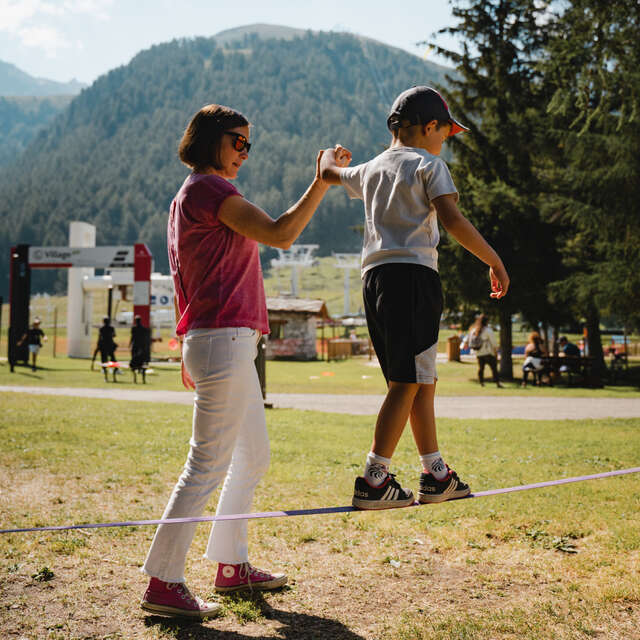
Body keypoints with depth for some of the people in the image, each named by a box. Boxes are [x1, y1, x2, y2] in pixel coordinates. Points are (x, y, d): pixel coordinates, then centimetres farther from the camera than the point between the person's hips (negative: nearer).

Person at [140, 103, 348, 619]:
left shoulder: (189, 196, 21)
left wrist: (192, 352, 23)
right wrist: (322, 182, -12)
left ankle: (232, 566, 25)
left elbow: (184, 280, 22)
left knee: (254, 457, 17)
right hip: (224, 340, -11)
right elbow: (280, 234, -19)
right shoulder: (208, 188, -9)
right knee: (208, 464, -9)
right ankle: (164, 583, -3)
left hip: (230, 344, 11)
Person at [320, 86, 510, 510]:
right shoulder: (428, 165, 0)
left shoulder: (371, 169, 20)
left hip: (374, 279, 8)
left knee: (422, 381, 14)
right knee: (407, 384, -8)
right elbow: (452, 220, -14)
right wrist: (495, 262, -11)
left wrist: (329, 158, 62)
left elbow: (329, 174, 39)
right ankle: (374, 482, -11)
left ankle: (436, 476, 19)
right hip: (412, 274, -8)